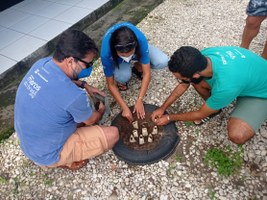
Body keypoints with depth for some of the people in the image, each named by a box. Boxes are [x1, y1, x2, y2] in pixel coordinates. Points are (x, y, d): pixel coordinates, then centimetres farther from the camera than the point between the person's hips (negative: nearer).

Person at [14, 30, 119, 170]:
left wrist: (85, 85, 6)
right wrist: (101, 111, 9)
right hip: (48, 154, -7)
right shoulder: (73, 95, -35)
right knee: (112, 134, -11)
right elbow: (91, 120, -12)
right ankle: (63, 161, 4)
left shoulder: (42, 64, -13)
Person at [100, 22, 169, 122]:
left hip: (138, 49, 2)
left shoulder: (141, 40, -40)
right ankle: (120, 79, 2)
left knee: (163, 62, -23)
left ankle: (138, 67, 7)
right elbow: (111, 84, -26)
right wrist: (124, 107, -28)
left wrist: (139, 100, -30)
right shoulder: (106, 52, -40)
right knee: (123, 77, -36)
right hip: (116, 58, -1)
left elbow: (147, 74, -30)